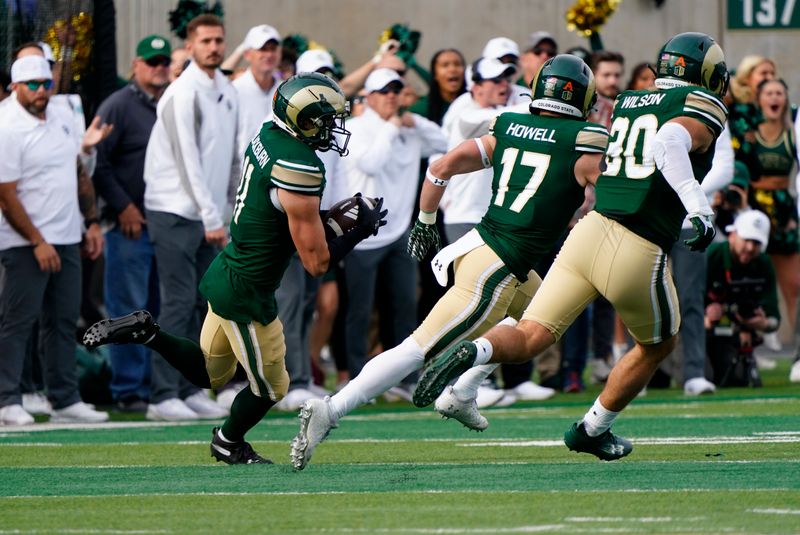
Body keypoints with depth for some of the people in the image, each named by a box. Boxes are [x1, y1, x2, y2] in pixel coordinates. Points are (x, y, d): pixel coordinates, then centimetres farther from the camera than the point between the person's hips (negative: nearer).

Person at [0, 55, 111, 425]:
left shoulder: (62, 118, 10)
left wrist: (92, 223, 14)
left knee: (64, 321, 9)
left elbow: (80, 175, 20)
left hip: (67, 240, 7)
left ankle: (65, 400, 13)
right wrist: (37, 242, -15)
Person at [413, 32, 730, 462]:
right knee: (657, 345, 24)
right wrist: (697, 205, -31)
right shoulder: (704, 109, -1)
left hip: (590, 231, 5)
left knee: (529, 338, 5)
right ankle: (592, 430, 32)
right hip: (640, 252, -5)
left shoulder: (625, 104, 19)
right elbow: (668, 143, -22)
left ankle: (473, 353, -26)